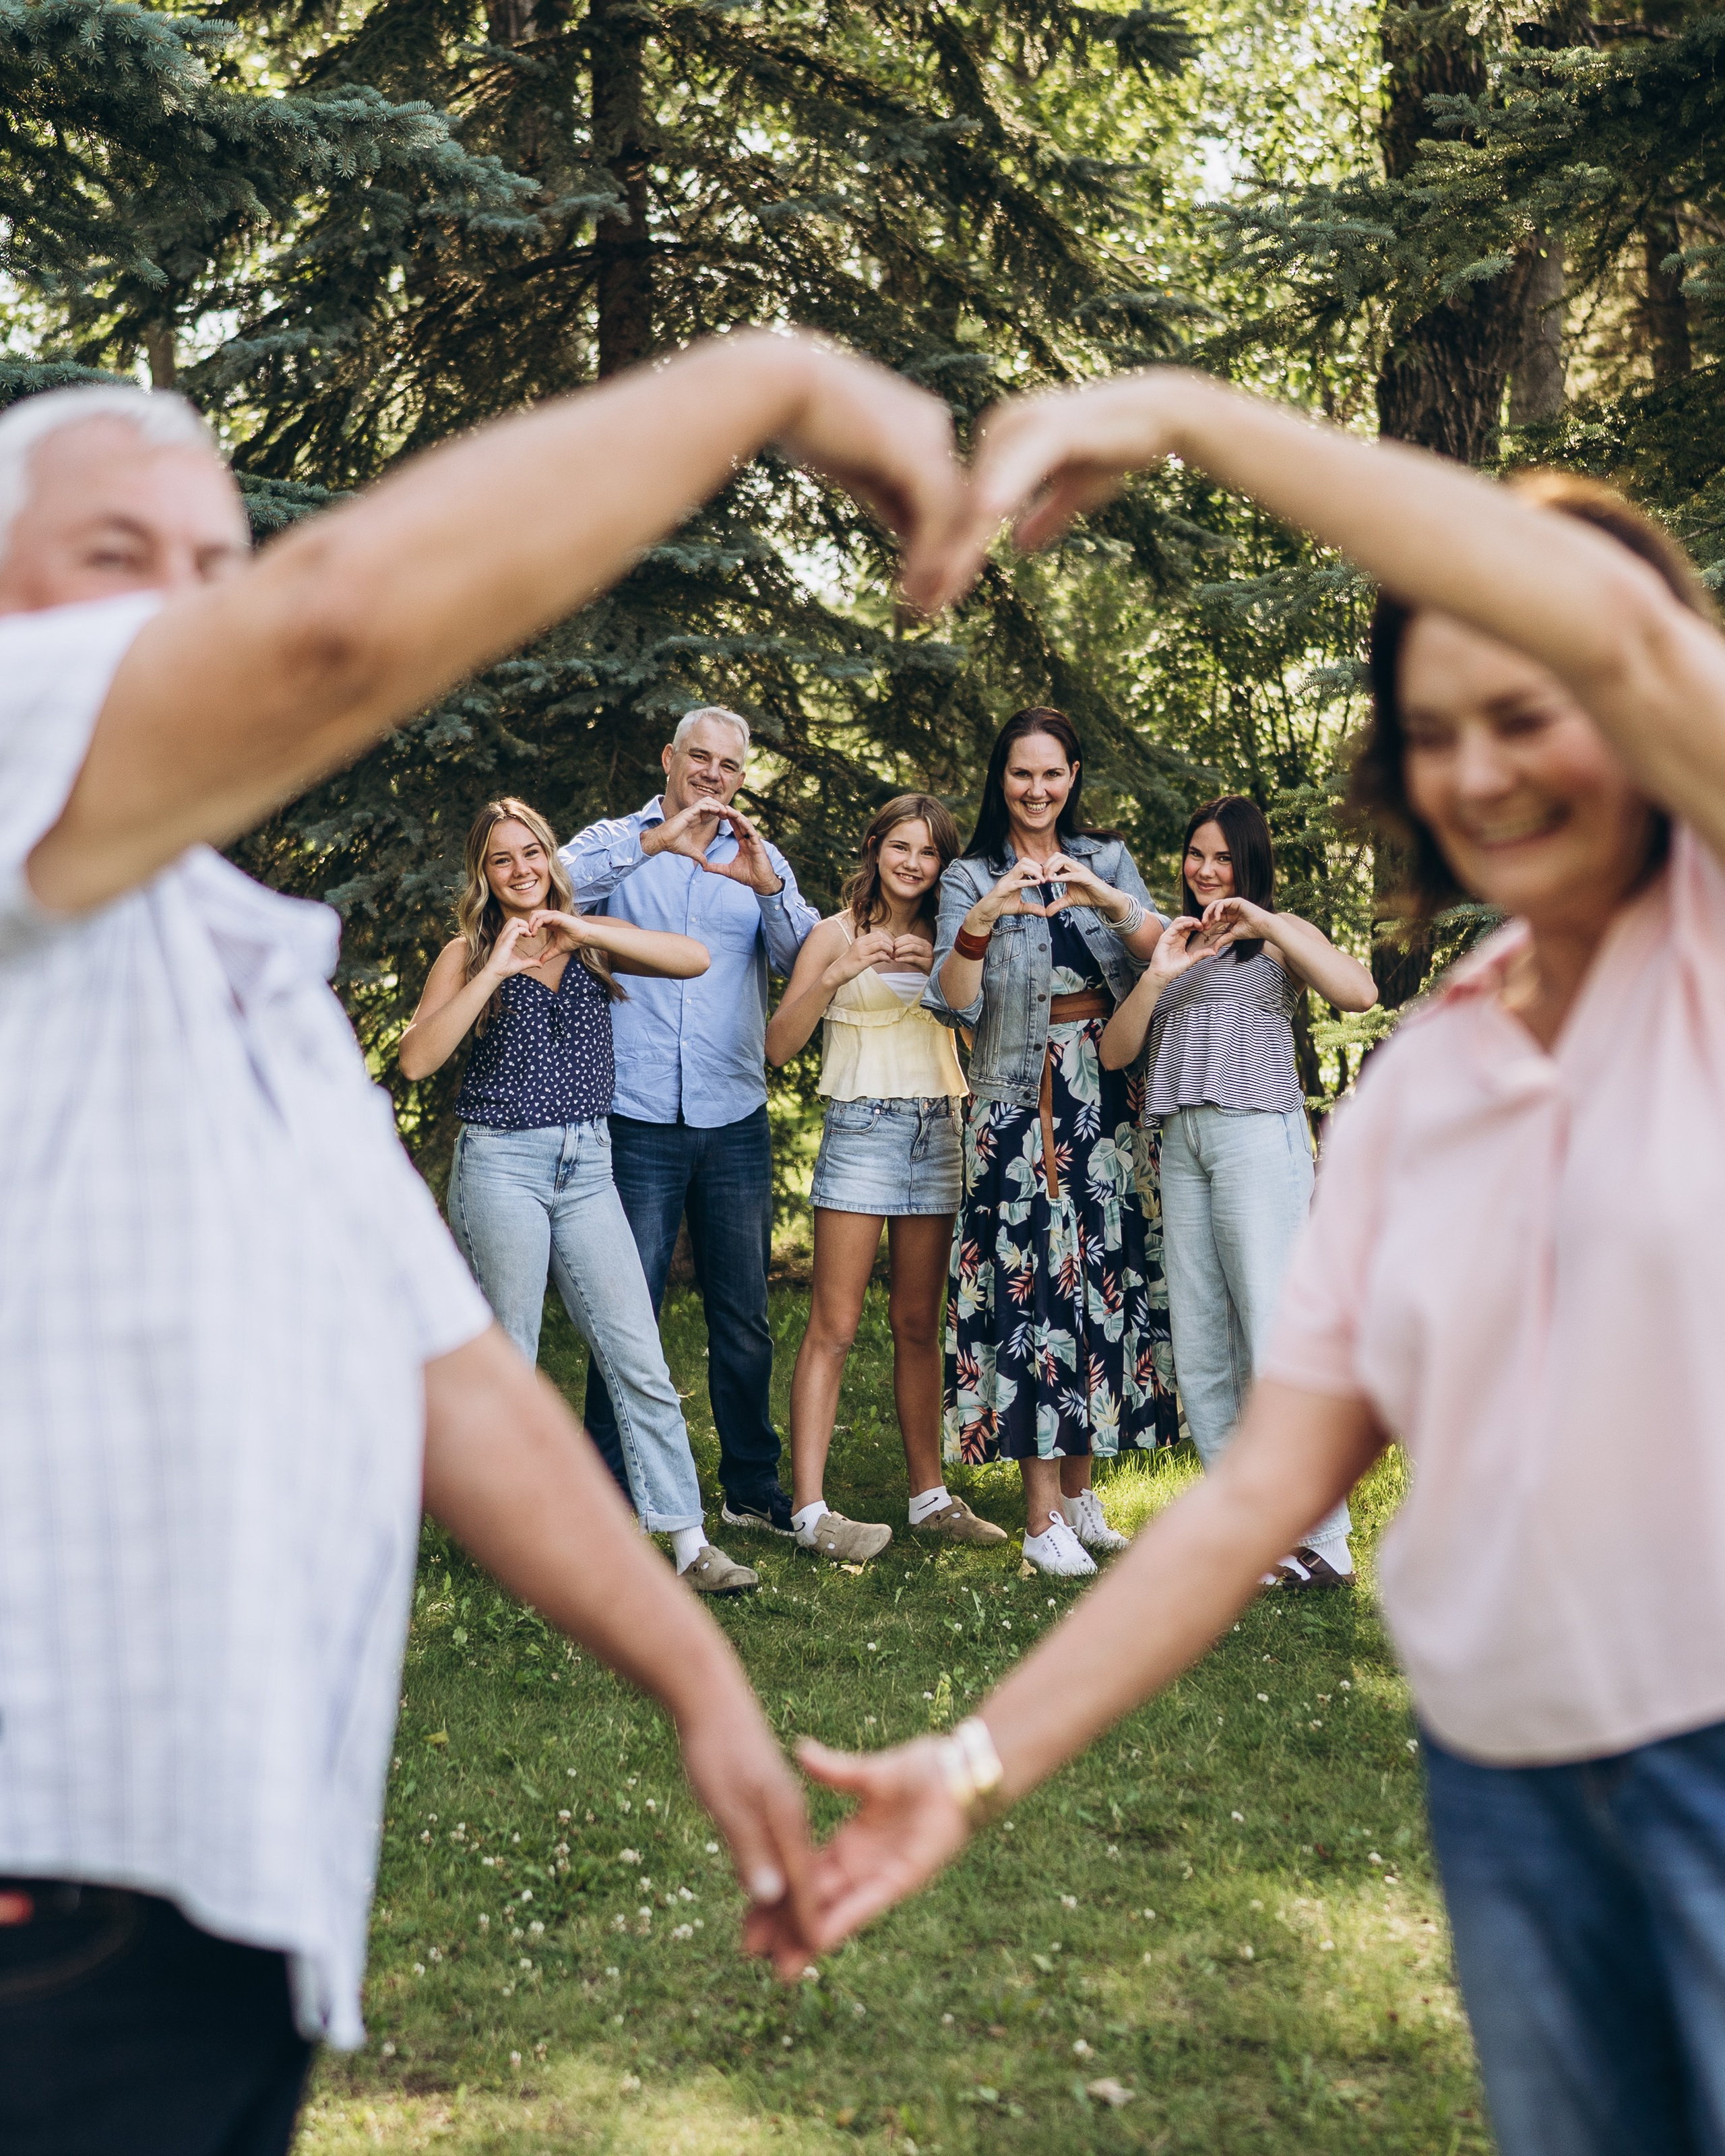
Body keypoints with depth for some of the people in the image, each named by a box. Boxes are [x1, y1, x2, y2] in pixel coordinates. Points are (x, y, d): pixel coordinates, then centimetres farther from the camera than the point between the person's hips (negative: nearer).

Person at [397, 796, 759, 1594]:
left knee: (640, 1360, -2)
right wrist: (494, 969, -14)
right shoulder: (468, 953, 4)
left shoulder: (591, 940, 11)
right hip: (501, 1163, -2)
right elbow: (416, 1059, -10)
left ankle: (688, 1542, 0)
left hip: (586, 1164, 3)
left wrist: (583, 931, -12)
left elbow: (694, 960, -5)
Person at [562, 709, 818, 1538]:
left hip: (734, 1121, 3)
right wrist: (655, 841, -24)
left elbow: (807, 960, -1)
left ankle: (754, 1491, 20)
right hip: (637, 1120, -3)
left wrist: (769, 887, -19)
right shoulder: (617, 844, 7)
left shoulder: (760, 861, 14)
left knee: (743, 1320, 9)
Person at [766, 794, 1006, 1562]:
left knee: (918, 1325, 10)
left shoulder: (942, 939, 15)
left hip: (938, 1132, 5)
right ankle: (810, 1509, -8)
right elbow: (778, 1044, -5)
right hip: (862, 1130, -4)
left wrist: (941, 969, -7)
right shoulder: (838, 932, 2)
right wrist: (837, 974, -17)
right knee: (833, 1327, -7)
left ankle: (930, 1497, 16)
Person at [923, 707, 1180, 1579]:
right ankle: (1042, 1517, -3)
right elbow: (954, 1005, -10)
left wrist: (1113, 904, -22)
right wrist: (982, 920, -26)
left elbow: (1164, 959, -4)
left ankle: (1079, 1490, 18)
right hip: (1019, 1106, -3)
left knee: (1101, 1275, 5)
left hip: (1106, 1102, 3)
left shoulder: (1108, 860, 11)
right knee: (1033, 1284, -8)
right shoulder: (970, 878, 3)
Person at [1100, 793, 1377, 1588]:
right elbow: (1114, 1053, 13)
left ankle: (1324, 1543, -9)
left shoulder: (1279, 937, 8)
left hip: (1258, 1135, -6)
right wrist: (1157, 976, -3)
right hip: (1181, 1142, 6)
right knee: (1198, 1350, 4)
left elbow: (1360, 992, -12)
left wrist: (1264, 922, -12)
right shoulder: (1174, 946, 21)